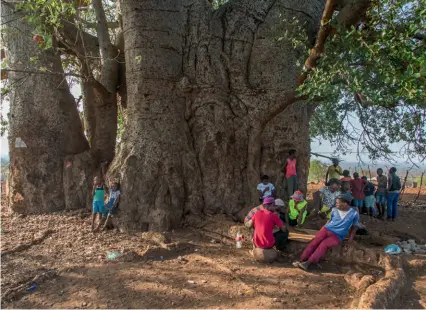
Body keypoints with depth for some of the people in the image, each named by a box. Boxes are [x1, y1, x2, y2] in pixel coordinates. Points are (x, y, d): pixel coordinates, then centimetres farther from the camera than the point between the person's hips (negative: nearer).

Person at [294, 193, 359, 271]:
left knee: (323, 245, -29)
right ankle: (301, 260, -28)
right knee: (314, 242, -22)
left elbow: (354, 228, 9)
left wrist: (350, 240, 1)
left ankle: (308, 263, -39)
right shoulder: (334, 210, 8)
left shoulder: (354, 214, -1)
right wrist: (325, 227, 7)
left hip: (337, 236, -3)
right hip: (327, 229, 3)